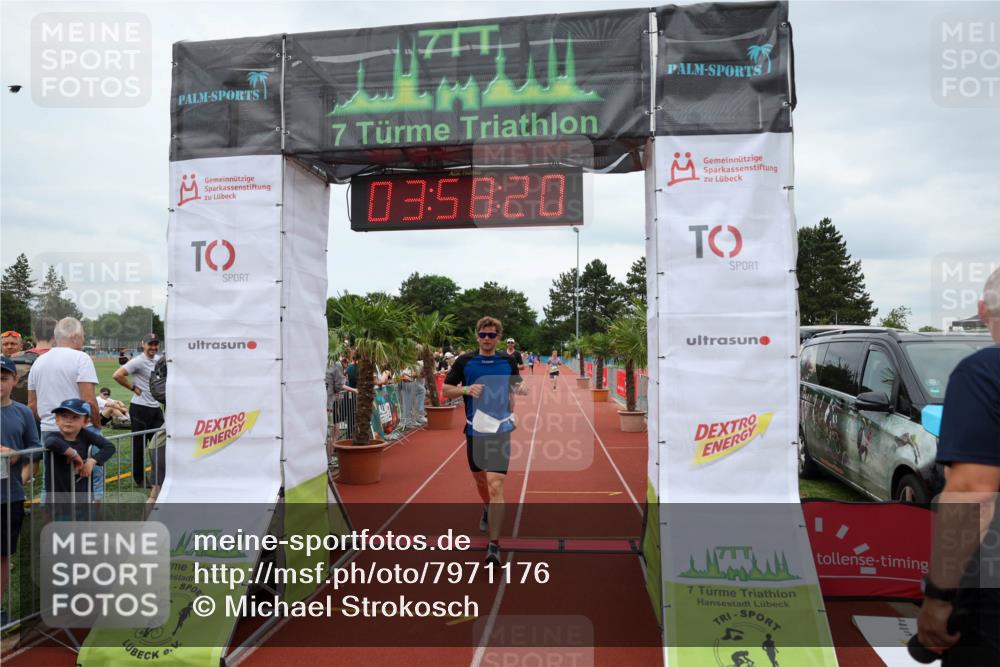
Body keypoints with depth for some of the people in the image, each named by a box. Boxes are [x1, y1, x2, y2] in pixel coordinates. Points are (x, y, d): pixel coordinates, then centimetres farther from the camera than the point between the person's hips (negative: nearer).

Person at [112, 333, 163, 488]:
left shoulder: (159, 360, 11)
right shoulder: (138, 361, -12)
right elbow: (117, 375, -23)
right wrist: (133, 388, -14)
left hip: (156, 407, 7)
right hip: (140, 408, -7)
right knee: (139, 444, 4)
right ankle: (139, 478, 17)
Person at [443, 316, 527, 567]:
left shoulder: (508, 362, 3)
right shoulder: (464, 361, 0)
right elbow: (446, 389, 2)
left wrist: (520, 389, 1)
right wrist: (465, 389, -14)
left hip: (500, 431, -2)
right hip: (474, 431, 2)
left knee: (495, 486, -13)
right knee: (480, 479, 22)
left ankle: (494, 545, -8)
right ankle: (487, 510, 55)